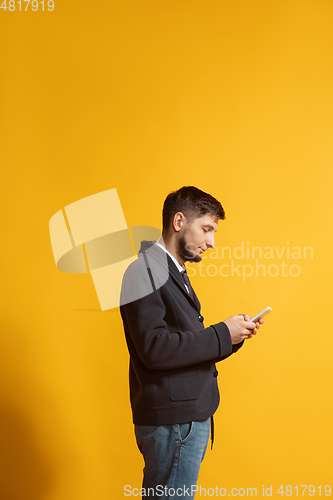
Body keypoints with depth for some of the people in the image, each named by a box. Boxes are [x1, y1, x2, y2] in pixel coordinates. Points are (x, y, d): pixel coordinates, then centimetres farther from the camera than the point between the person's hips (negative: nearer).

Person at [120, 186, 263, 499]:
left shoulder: (175, 274, 17)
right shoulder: (145, 269, -12)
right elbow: (154, 349, -23)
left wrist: (233, 335, 1)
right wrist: (221, 335, -17)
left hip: (190, 416, 9)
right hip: (171, 422, -9)